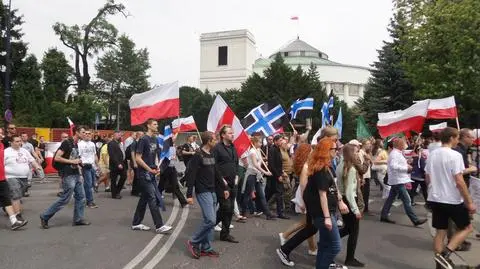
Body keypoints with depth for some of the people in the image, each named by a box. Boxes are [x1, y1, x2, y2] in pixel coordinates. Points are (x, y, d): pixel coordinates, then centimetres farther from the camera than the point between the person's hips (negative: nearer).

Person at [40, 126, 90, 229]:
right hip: (68, 175, -9)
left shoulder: (76, 144, 14)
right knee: (65, 199, -4)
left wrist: (78, 162, 8)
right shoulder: (67, 143, -13)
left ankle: (78, 219, 16)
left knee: (81, 197, 8)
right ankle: (45, 217, 10)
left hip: (76, 174, 9)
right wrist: (72, 161, -17)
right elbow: (57, 158, -19)